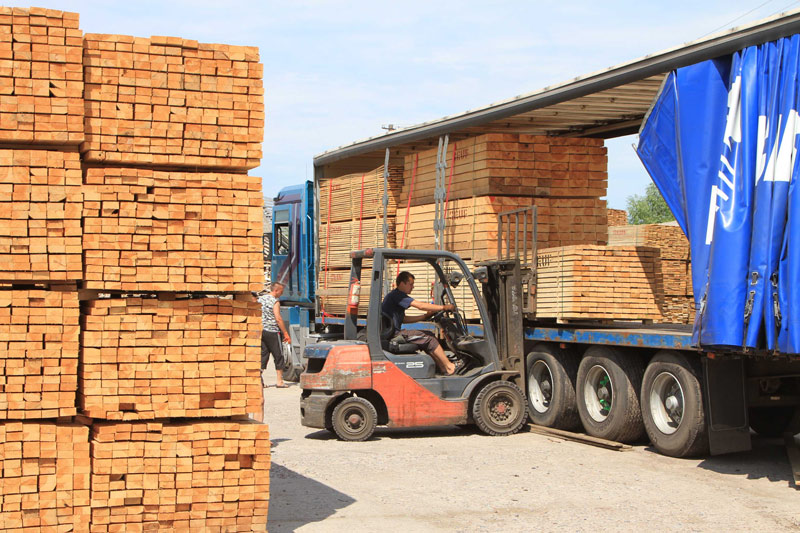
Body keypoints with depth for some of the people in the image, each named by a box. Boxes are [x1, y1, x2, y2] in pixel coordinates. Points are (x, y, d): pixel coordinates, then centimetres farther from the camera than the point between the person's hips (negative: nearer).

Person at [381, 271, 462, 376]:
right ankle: (450, 367, -2)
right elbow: (420, 305, -20)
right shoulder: (397, 295, -14)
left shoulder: (396, 295, 20)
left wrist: (424, 316, 15)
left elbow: (403, 319, 22)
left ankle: (443, 368, 6)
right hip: (394, 334, -10)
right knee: (430, 339, -10)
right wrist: (444, 307, -13)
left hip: (395, 333, 10)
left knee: (429, 335, 9)